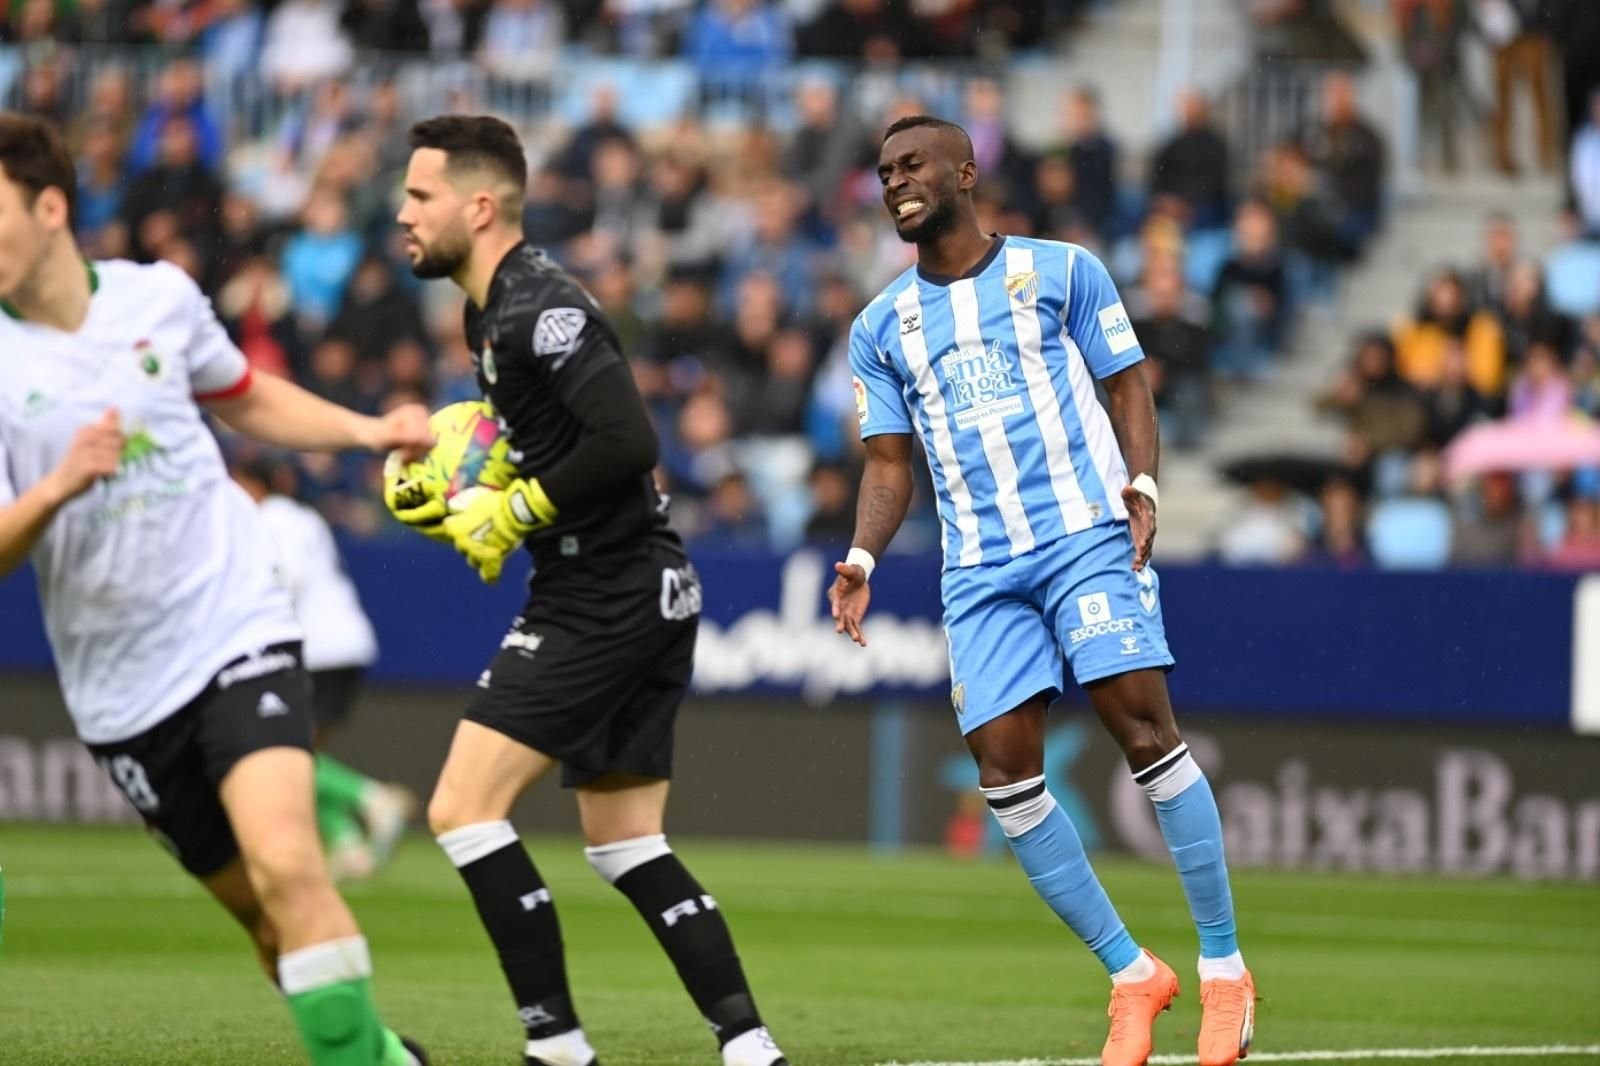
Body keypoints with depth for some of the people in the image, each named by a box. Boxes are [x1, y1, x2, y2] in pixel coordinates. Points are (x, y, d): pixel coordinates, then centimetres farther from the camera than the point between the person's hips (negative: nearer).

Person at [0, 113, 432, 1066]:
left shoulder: (159, 296, -1)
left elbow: (246, 400, 21)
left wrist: (371, 431, 9)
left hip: (237, 627, -1)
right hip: (122, 687, 1)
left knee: (285, 866, -22)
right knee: (259, 913, 7)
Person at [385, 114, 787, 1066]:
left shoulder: (538, 310, -17)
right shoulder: (495, 309, 14)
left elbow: (628, 441, -27)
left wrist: (515, 512, -16)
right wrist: (459, 506, 9)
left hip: (605, 597, -11)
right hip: (642, 593, 11)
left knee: (463, 809, -11)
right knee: (628, 845, 12)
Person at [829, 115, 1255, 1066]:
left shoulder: (1060, 271, 6)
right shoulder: (882, 328, 15)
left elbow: (1127, 385, 7)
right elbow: (891, 462, 15)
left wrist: (1143, 483, -10)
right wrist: (862, 559, -1)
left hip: (1087, 534, -4)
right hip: (980, 569, 4)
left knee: (1143, 727, -15)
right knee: (1004, 769, -7)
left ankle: (1224, 968, -6)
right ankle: (1132, 976, 5)